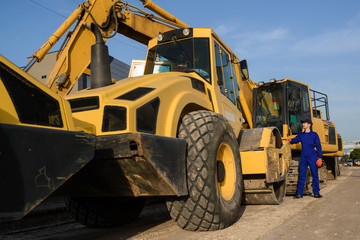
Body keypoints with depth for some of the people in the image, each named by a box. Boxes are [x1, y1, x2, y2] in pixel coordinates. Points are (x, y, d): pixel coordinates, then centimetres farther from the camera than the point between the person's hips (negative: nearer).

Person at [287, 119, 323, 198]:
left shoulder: (314, 134, 3)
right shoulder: (301, 135, 13)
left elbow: (318, 146, 2)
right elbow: (295, 140, 14)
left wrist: (320, 157, -4)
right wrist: (290, 140, -10)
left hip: (312, 157, -2)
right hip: (303, 157, 3)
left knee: (315, 175, 1)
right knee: (301, 175, 2)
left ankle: (316, 193, 11)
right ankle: (299, 193, 6)